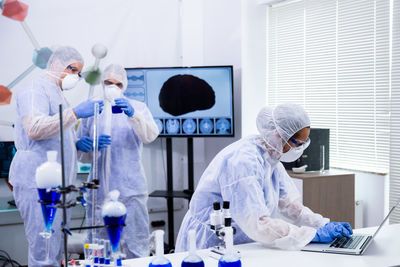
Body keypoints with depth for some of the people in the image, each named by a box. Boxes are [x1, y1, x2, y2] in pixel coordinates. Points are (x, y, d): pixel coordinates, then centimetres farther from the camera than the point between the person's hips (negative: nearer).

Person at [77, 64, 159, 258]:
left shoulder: (138, 107, 8)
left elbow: (150, 136, -11)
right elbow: (82, 155, 14)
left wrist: (133, 115, -29)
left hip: (131, 191, -2)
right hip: (99, 191, 2)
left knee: (136, 249, -3)